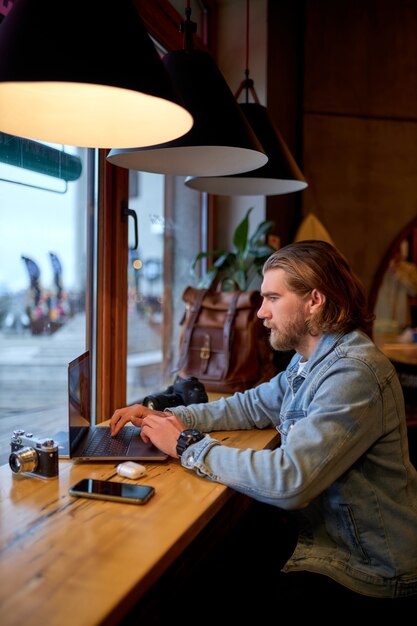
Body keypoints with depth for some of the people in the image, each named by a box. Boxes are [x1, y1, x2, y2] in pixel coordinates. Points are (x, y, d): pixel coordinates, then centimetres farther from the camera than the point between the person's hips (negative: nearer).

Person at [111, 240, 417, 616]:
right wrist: (163, 417, 0)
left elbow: (288, 481, -34)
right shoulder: (310, 361, 5)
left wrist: (188, 446, -21)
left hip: (363, 571, -8)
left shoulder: (352, 374, -28)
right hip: (320, 532, 8)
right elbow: (251, 406, 13)